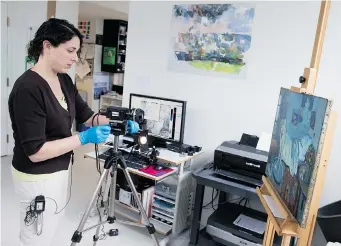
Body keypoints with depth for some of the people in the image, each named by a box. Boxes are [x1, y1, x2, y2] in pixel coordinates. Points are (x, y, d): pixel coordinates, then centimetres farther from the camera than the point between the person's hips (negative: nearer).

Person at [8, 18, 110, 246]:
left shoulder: (65, 81, 0)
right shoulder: (27, 88, -25)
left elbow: (86, 114, 7)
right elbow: (35, 151, -26)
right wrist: (83, 138, -25)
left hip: (60, 170, 8)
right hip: (38, 177, -8)